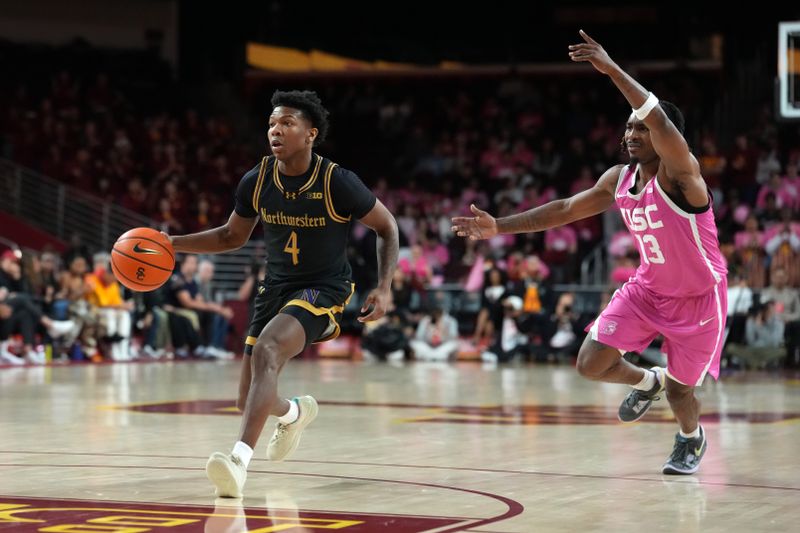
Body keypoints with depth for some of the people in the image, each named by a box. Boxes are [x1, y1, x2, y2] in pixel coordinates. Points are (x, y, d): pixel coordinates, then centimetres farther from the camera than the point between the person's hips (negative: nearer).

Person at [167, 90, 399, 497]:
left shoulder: (338, 183, -17)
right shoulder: (256, 181, -5)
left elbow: (387, 227, -3)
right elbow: (232, 237, 12)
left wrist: (384, 288, -15)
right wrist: (173, 243, -1)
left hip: (323, 290, -6)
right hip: (276, 287, 6)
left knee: (265, 350, -35)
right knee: (249, 402, 8)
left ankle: (239, 459, -44)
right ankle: (294, 412, 47)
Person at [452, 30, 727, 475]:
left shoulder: (679, 174, -25)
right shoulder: (618, 179, -4)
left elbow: (661, 123, -45)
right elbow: (564, 210, 5)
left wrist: (612, 69, -51)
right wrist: (499, 227, -1)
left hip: (698, 297, -6)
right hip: (647, 288, 6)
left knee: (679, 389, 5)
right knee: (591, 364, -6)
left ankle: (692, 439, 41)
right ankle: (646, 382, 28)